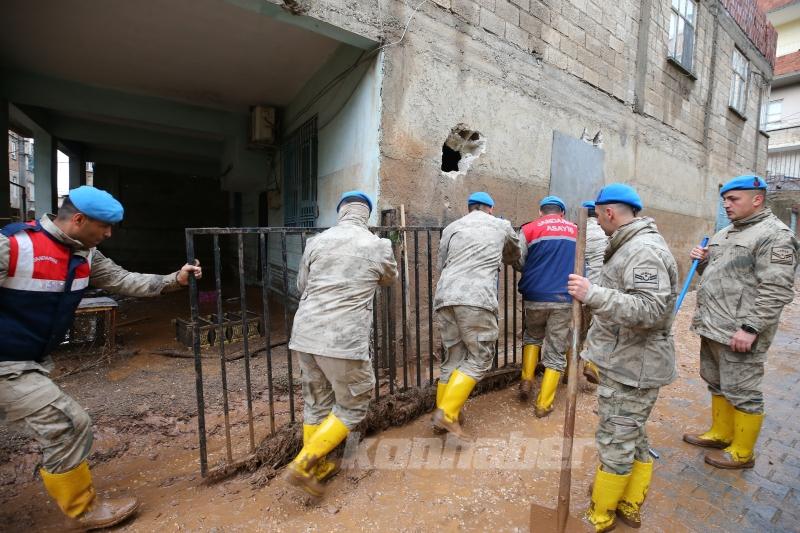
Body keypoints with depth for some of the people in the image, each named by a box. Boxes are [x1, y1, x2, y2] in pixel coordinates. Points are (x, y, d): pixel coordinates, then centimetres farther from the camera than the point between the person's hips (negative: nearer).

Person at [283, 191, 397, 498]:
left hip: (306, 333, 5)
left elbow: (302, 286, 16)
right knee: (352, 406, 14)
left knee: (315, 403, 20)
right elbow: (390, 280, 18)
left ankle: (317, 467, 35)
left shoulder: (317, 241, 5)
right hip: (344, 339, -5)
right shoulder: (379, 246, -2)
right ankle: (302, 465, 11)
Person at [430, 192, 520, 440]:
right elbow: (515, 256, 37)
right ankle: (446, 413, -3)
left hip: (444, 296, 4)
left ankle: (443, 417, 22)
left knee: (453, 358, 14)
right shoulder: (502, 226, 20)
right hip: (476, 298, -4)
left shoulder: (451, 228, 22)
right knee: (479, 358, 5)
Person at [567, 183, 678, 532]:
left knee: (615, 440, 4)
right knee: (632, 436, 21)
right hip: (626, 361, 10)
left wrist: (592, 294, -37)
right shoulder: (632, 246, 13)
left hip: (632, 367, -10)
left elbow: (650, 310, -30)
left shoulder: (644, 250, -20)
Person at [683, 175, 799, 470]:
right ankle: (720, 433, 36)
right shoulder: (725, 233, 15)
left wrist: (750, 328, -23)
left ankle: (742, 452, 20)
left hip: (738, 333, -8)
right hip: (711, 327, 9)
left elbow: (775, 290, -19)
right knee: (716, 384, 20)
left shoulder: (775, 235, -11)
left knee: (741, 393, 4)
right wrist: (702, 261, 3)